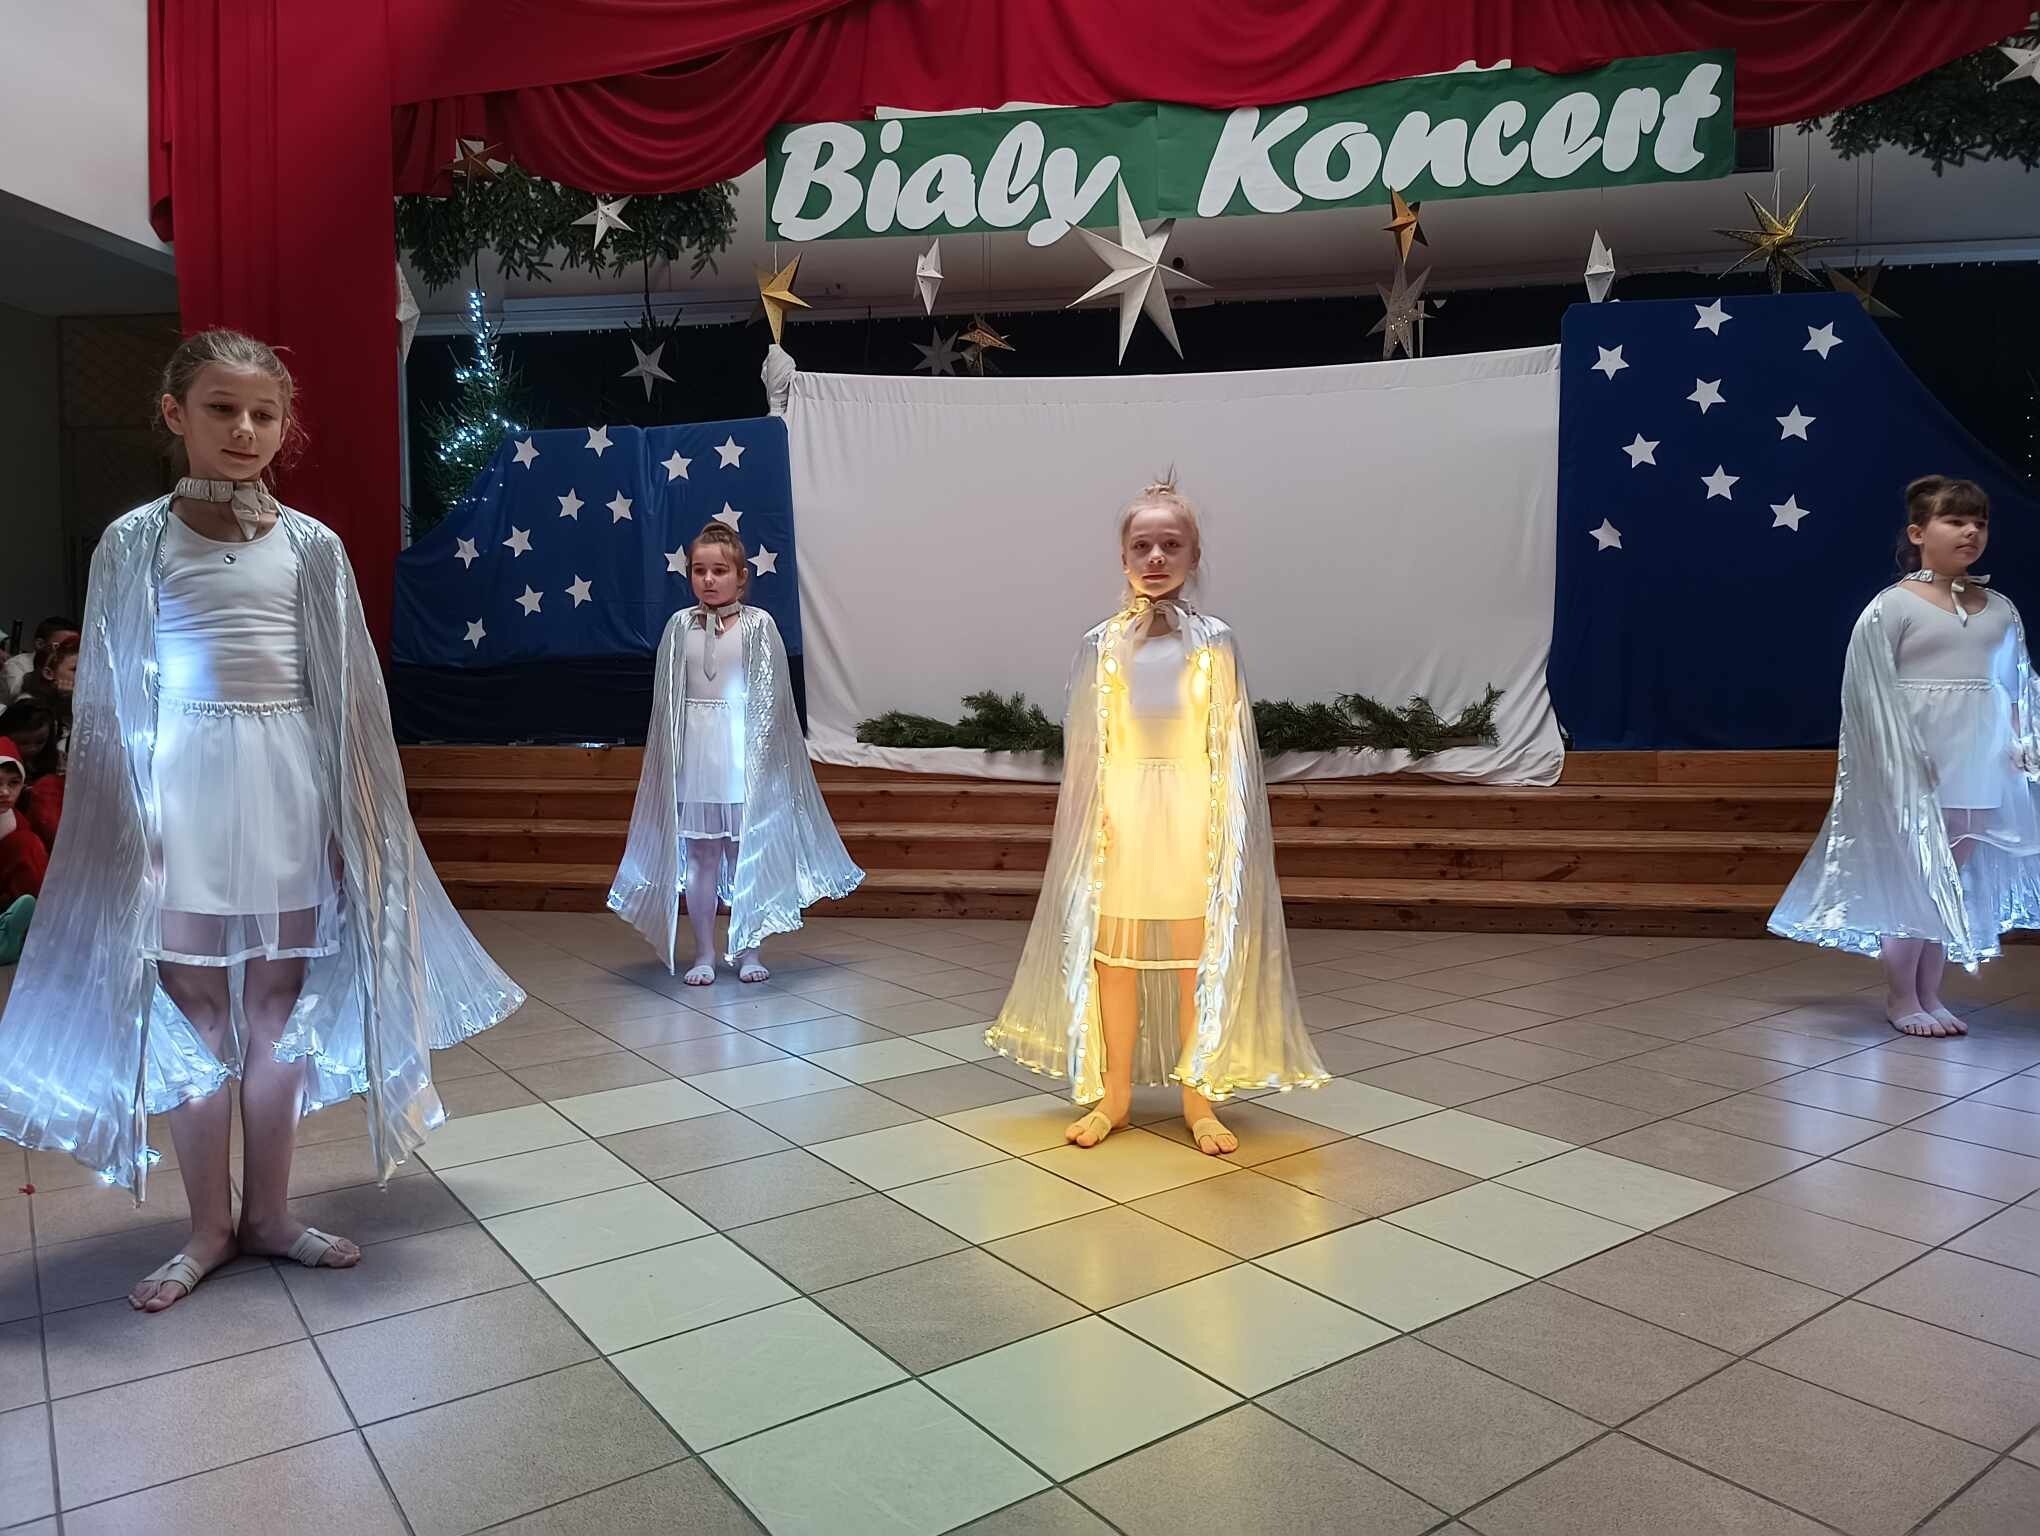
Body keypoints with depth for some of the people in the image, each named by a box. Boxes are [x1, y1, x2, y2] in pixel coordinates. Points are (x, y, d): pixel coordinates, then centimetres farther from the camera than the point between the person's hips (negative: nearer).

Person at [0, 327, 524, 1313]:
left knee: (281, 1013, 9)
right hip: (184, 793, -1)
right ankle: (209, 1226, 21)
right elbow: (114, 695, 1)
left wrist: (348, 817, 1)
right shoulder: (135, 540, 0)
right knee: (195, 1018, 6)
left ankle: (267, 1211, 24)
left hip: (287, 790, 1)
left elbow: (345, 692, 5)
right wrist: (134, 823, -5)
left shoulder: (311, 544, 4)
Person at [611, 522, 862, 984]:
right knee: (699, 854, 6)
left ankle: (746, 950, 18)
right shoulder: (680, 625, 4)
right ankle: (704, 953, 15)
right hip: (694, 751, 2)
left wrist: (762, 754, -7)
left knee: (746, 851, 5)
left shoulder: (758, 624, -2)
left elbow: (770, 696, -2)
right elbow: (666, 698, 7)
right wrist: (670, 755, 2)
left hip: (744, 751, -2)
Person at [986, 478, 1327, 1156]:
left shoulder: (1214, 640, 0)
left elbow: (1231, 746, 0)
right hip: (1120, 813, 1)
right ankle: (1114, 1094, 23)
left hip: (1193, 812, -1)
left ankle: (1198, 1096, 20)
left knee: (1199, 955, 4)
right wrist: (1082, 820, 1)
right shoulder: (1101, 643, 3)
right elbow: (1082, 746, 5)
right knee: (1114, 953, 7)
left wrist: (1230, 825, -5)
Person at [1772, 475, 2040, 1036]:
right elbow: (1871, 689, -11)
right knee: (1916, 876, 1)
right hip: (1917, 769, -5)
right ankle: (1900, 996, 16)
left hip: (1981, 766, 5)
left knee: (1955, 879, 10)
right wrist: (1900, 759, -16)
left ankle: (1929, 992, 22)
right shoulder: (1893, 606, -8)